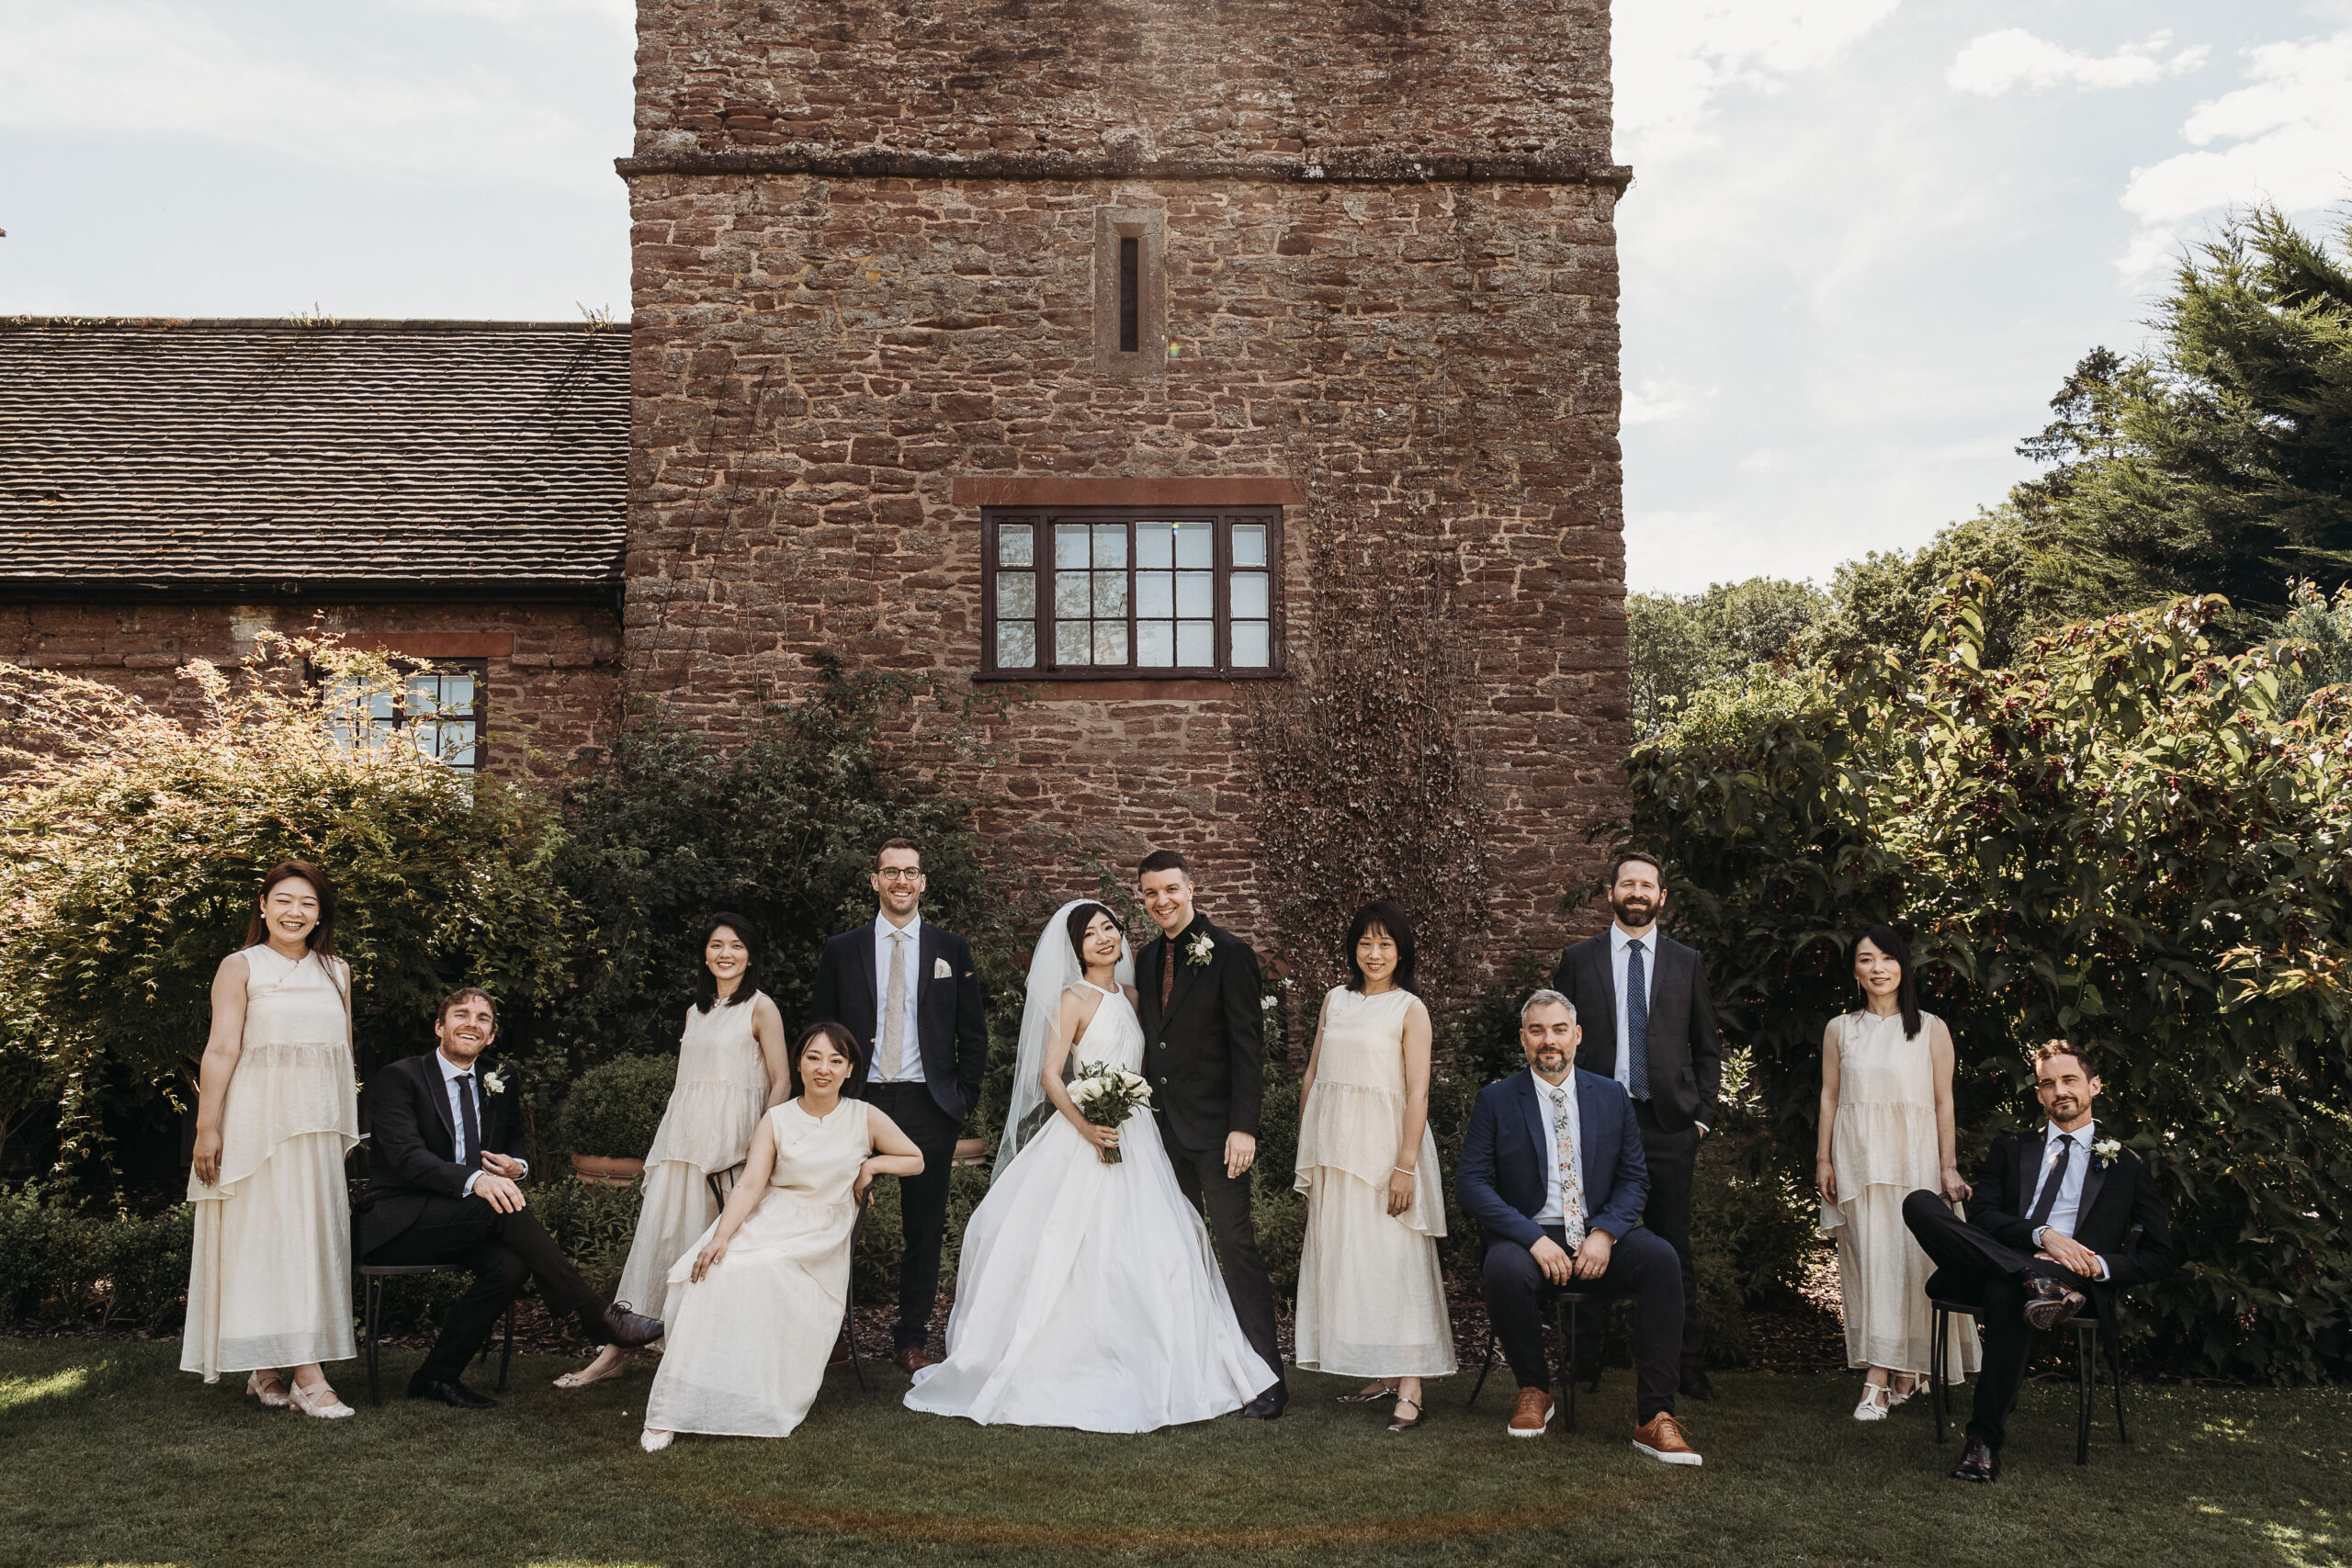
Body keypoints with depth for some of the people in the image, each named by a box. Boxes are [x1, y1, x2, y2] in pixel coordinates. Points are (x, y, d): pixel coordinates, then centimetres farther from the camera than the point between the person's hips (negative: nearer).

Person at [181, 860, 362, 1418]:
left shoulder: (337, 972, 13)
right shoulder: (240, 967, 0)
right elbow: (221, 1051, -6)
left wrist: (347, 1127, 15)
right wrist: (207, 1128, -12)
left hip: (318, 1122, 5)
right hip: (258, 1119, -5)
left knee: (313, 1235, 4)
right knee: (268, 1235, -5)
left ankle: (267, 1369, 14)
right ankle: (306, 1375, -8)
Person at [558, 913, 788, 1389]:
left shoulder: (760, 1008, -1)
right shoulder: (695, 1011, 19)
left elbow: (781, 1082, -4)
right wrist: (668, 1133, 12)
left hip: (729, 1136, -5)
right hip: (682, 1134, 5)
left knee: (710, 1242, -5)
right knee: (656, 1231, -1)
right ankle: (616, 1346, -2)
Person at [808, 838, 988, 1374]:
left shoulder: (952, 949, 6)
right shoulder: (842, 950, 6)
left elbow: (973, 1034, 8)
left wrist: (963, 1102, 1)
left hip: (928, 1108, 0)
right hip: (859, 1102, 0)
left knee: (925, 1231, 7)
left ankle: (912, 1339, 20)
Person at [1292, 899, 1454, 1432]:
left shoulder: (1410, 1010, -4)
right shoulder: (1336, 1000, 11)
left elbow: (1417, 1094, -9)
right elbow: (1312, 1075, 14)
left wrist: (1405, 1167, -16)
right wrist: (1306, 1149, 12)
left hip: (1384, 1144, -5)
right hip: (1333, 1147, 5)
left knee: (1395, 1261, -6)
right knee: (1343, 1259, 8)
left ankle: (1409, 1390, -4)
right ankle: (1378, 1374, 19)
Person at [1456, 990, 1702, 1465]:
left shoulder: (1612, 1096, 9)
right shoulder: (1496, 1100, 1)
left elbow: (1635, 1177, 8)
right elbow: (1471, 1181, -6)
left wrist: (1605, 1234, -13)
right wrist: (1533, 1239, -19)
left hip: (1599, 1237, 2)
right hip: (1529, 1235, -2)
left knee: (1662, 1259, -28)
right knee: (1504, 1269, -36)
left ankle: (1653, 1417, -23)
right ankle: (1534, 1390, -7)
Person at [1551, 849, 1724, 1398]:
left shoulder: (1688, 963, 10)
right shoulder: (1578, 960, 8)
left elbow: (1708, 1049, 13)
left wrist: (1701, 1116, 4)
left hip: (1669, 1125, 0)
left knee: (1673, 1249, 3)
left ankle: (1687, 1364, 12)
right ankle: (1586, 1358, 14)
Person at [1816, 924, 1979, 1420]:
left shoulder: (1931, 1029, 6)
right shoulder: (1839, 1030, 10)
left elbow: (1943, 1102, 4)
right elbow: (1828, 1098, 10)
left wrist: (1948, 1166, -2)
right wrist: (1824, 1160, 3)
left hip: (1913, 1156, -1)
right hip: (1857, 1157, 2)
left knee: (1906, 1258, -7)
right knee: (1866, 1260, -4)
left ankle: (1882, 1377, -2)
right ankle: (1896, 1372, 3)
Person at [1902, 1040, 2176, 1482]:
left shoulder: (2126, 1166, 20)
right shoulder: (2009, 1150, 24)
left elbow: (2161, 1256, 15)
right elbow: (1979, 1215, 8)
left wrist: (2102, 1265, -5)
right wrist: (2042, 1234, -11)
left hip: (2075, 1277, -2)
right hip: (2000, 1261, 2)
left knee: (2005, 1294, -41)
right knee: (1920, 1203, -26)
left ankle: (1984, 1442, -31)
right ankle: (2037, 1280, -37)